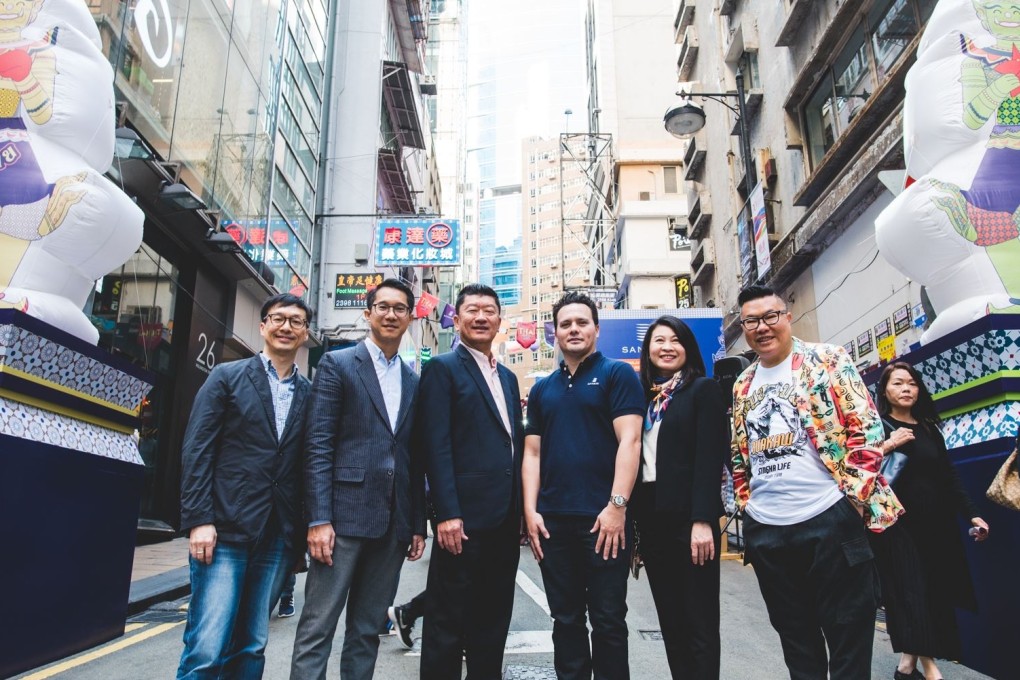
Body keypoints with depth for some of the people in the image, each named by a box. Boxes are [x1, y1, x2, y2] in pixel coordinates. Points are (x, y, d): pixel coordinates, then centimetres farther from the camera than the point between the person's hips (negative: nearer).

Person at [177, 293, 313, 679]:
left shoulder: (310, 394, 10)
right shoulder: (226, 377, 3)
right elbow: (196, 451, -2)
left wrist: (305, 531, 7)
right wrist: (199, 520, -11)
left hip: (278, 538, 3)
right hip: (224, 530, -3)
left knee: (251, 647, 11)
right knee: (207, 648, -5)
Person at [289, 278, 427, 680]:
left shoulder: (414, 383, 15)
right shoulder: (337, 364, 1)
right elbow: (318, 447, -7)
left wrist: (418, 525, 11)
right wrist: (318, 519, -14)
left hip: (394, 523, 5)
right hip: (345, 514, -4)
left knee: (367, 629, 13)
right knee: (317, 628, 0)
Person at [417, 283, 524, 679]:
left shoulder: (507, 377, 19)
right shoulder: (443, 368, -2)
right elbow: (436, 445, -11)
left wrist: (522, 509, 13)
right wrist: (447, 513, -19)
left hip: (506, 519, 7)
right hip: (465, 516, -7)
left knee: (493, 622, 16)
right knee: (447, 626, 3)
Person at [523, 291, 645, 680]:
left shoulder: (618, 374, 1)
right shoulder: (542, 389, 15)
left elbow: (629, 441, -8)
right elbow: (532, 452, 12)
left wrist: (617, 506, -17)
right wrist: (530, 510, 1)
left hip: (603, 518, -4)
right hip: (553, 520, 4)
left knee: (608, 620, 5)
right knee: (565, 619, 13)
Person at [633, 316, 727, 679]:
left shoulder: (704, 390, -1)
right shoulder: (643, 397, 14)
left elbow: (710, 458, -11)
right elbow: (636, 458, 13)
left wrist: (702, 521, -19)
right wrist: (634, 521, 10)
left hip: (689, 519, -6)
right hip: (651, 520, 6)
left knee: (700, 624, 1)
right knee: (671, 624, 13)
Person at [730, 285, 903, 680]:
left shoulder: (827, 360, -1)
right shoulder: (742, 386, 13)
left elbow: (866, 429, -6)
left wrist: (854, 494, -12)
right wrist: (746, 508, 11)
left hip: (829, 518, -5)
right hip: (765, 529, 5)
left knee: (849, 633, 6)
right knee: (794, 637, 16)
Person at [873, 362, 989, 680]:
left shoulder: (929, 428, 13)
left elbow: (949, 476, 15)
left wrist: (971, 514, 9)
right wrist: (888, 446, -21)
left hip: (936, 523, 6)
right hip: (897, 523, -6)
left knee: (937, 591, 7)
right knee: (910, 591, -7)